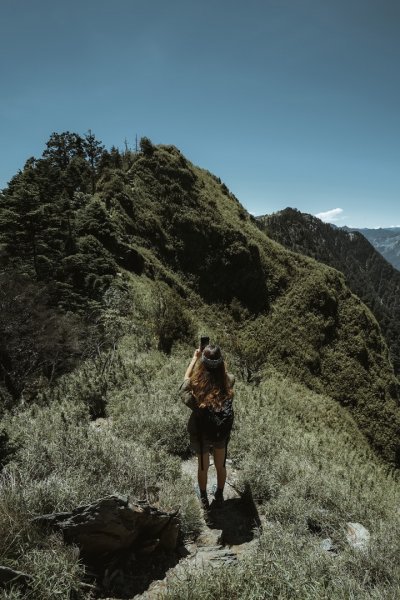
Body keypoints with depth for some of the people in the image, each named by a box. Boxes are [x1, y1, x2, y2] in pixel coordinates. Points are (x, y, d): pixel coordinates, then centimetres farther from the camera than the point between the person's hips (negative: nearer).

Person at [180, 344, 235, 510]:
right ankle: (219, 496, 53)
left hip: (200, 434, -1)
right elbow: (224, 371, -1)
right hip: (222, 433, 1)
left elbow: (186, 378, -7)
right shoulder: (228, 381, -27)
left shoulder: (195, 386, -32)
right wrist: (217, 357, 9)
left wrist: (195, 358, 3)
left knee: (203, 467, 25)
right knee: (220, 465, 27)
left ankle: (204, 499, 51)